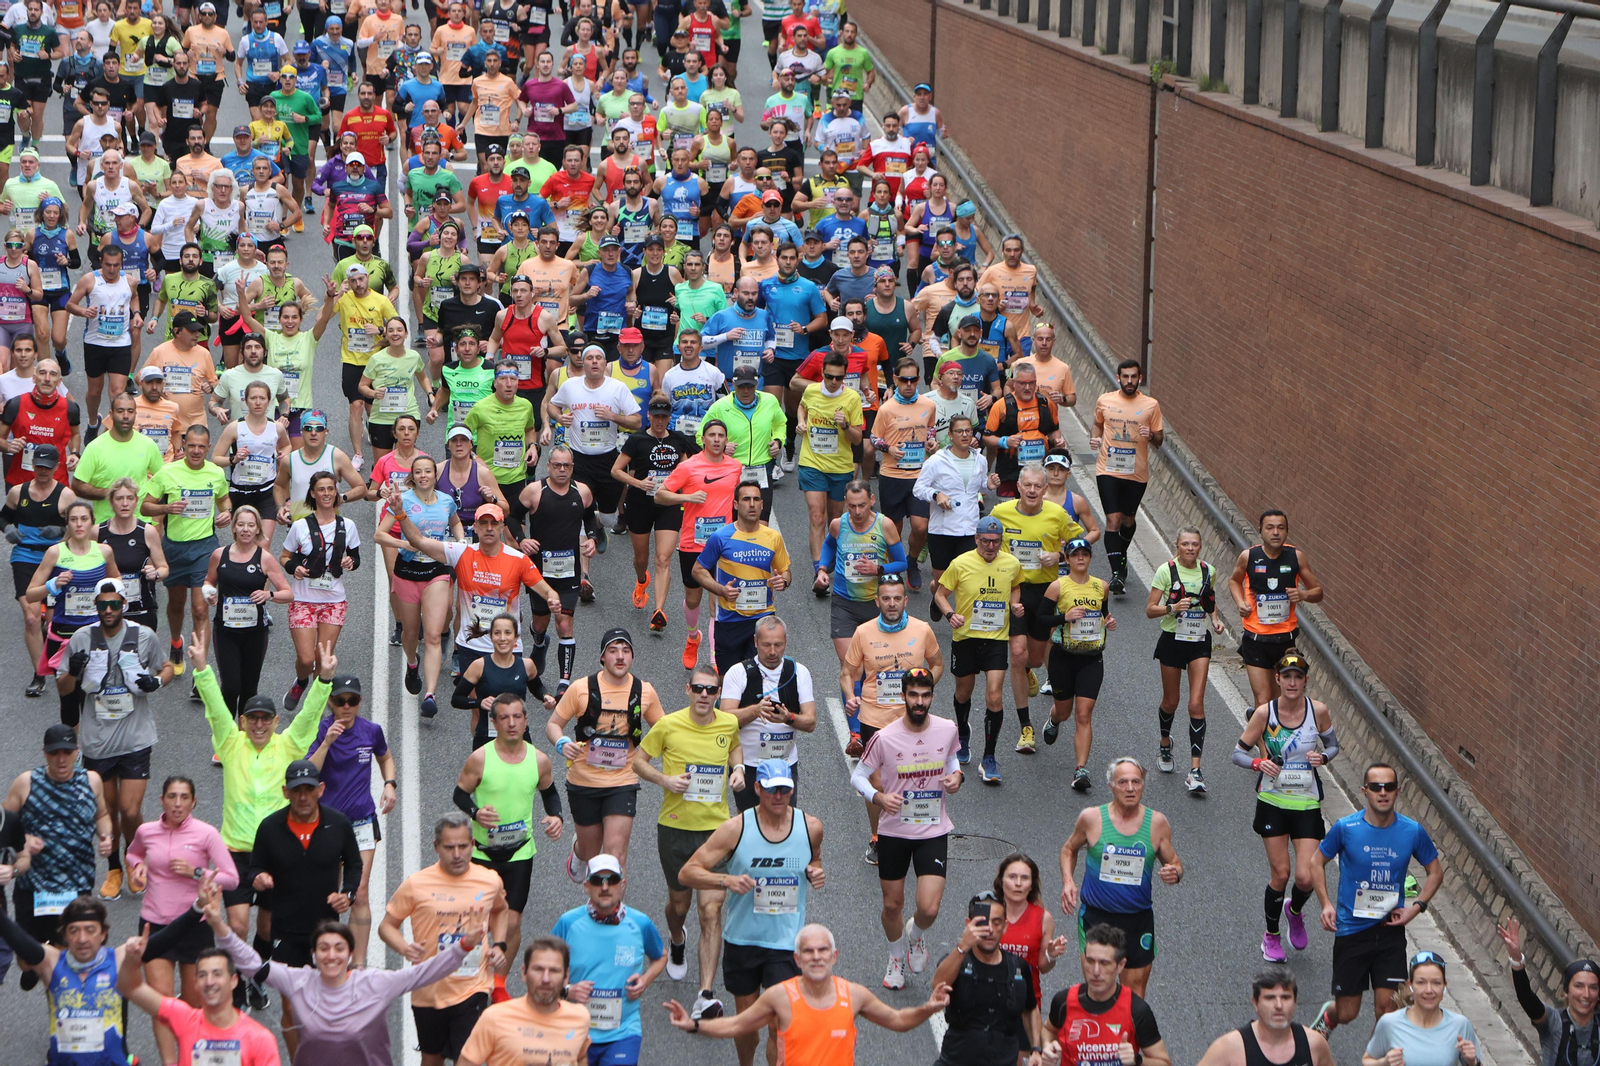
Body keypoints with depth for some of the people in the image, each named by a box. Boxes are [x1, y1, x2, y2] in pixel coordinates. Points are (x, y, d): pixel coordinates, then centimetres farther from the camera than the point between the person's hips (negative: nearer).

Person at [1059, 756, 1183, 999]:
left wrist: (1175, 874, -14)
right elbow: (1069, 849, 13)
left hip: (1139, 919, 1)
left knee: (1136, 988, 4)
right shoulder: (1091, 818, -5)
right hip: (1095, 915, -1)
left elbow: (1174, 862, 10)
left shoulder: (1157, 822, -2)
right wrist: (1067, 881, -4)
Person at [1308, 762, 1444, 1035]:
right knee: (1346, 1014, 6)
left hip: (1390, 930, 1)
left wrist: (1417, 906, -3)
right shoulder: (1345, 828, -10)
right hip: (1351, 930, -1)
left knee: (1387, 1007, -6)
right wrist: (1326, 905, -6)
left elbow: (1436, 872, 11)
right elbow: (1317, 862, 6)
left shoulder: (1413, 831, -5)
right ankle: (1328, 1016, 41)